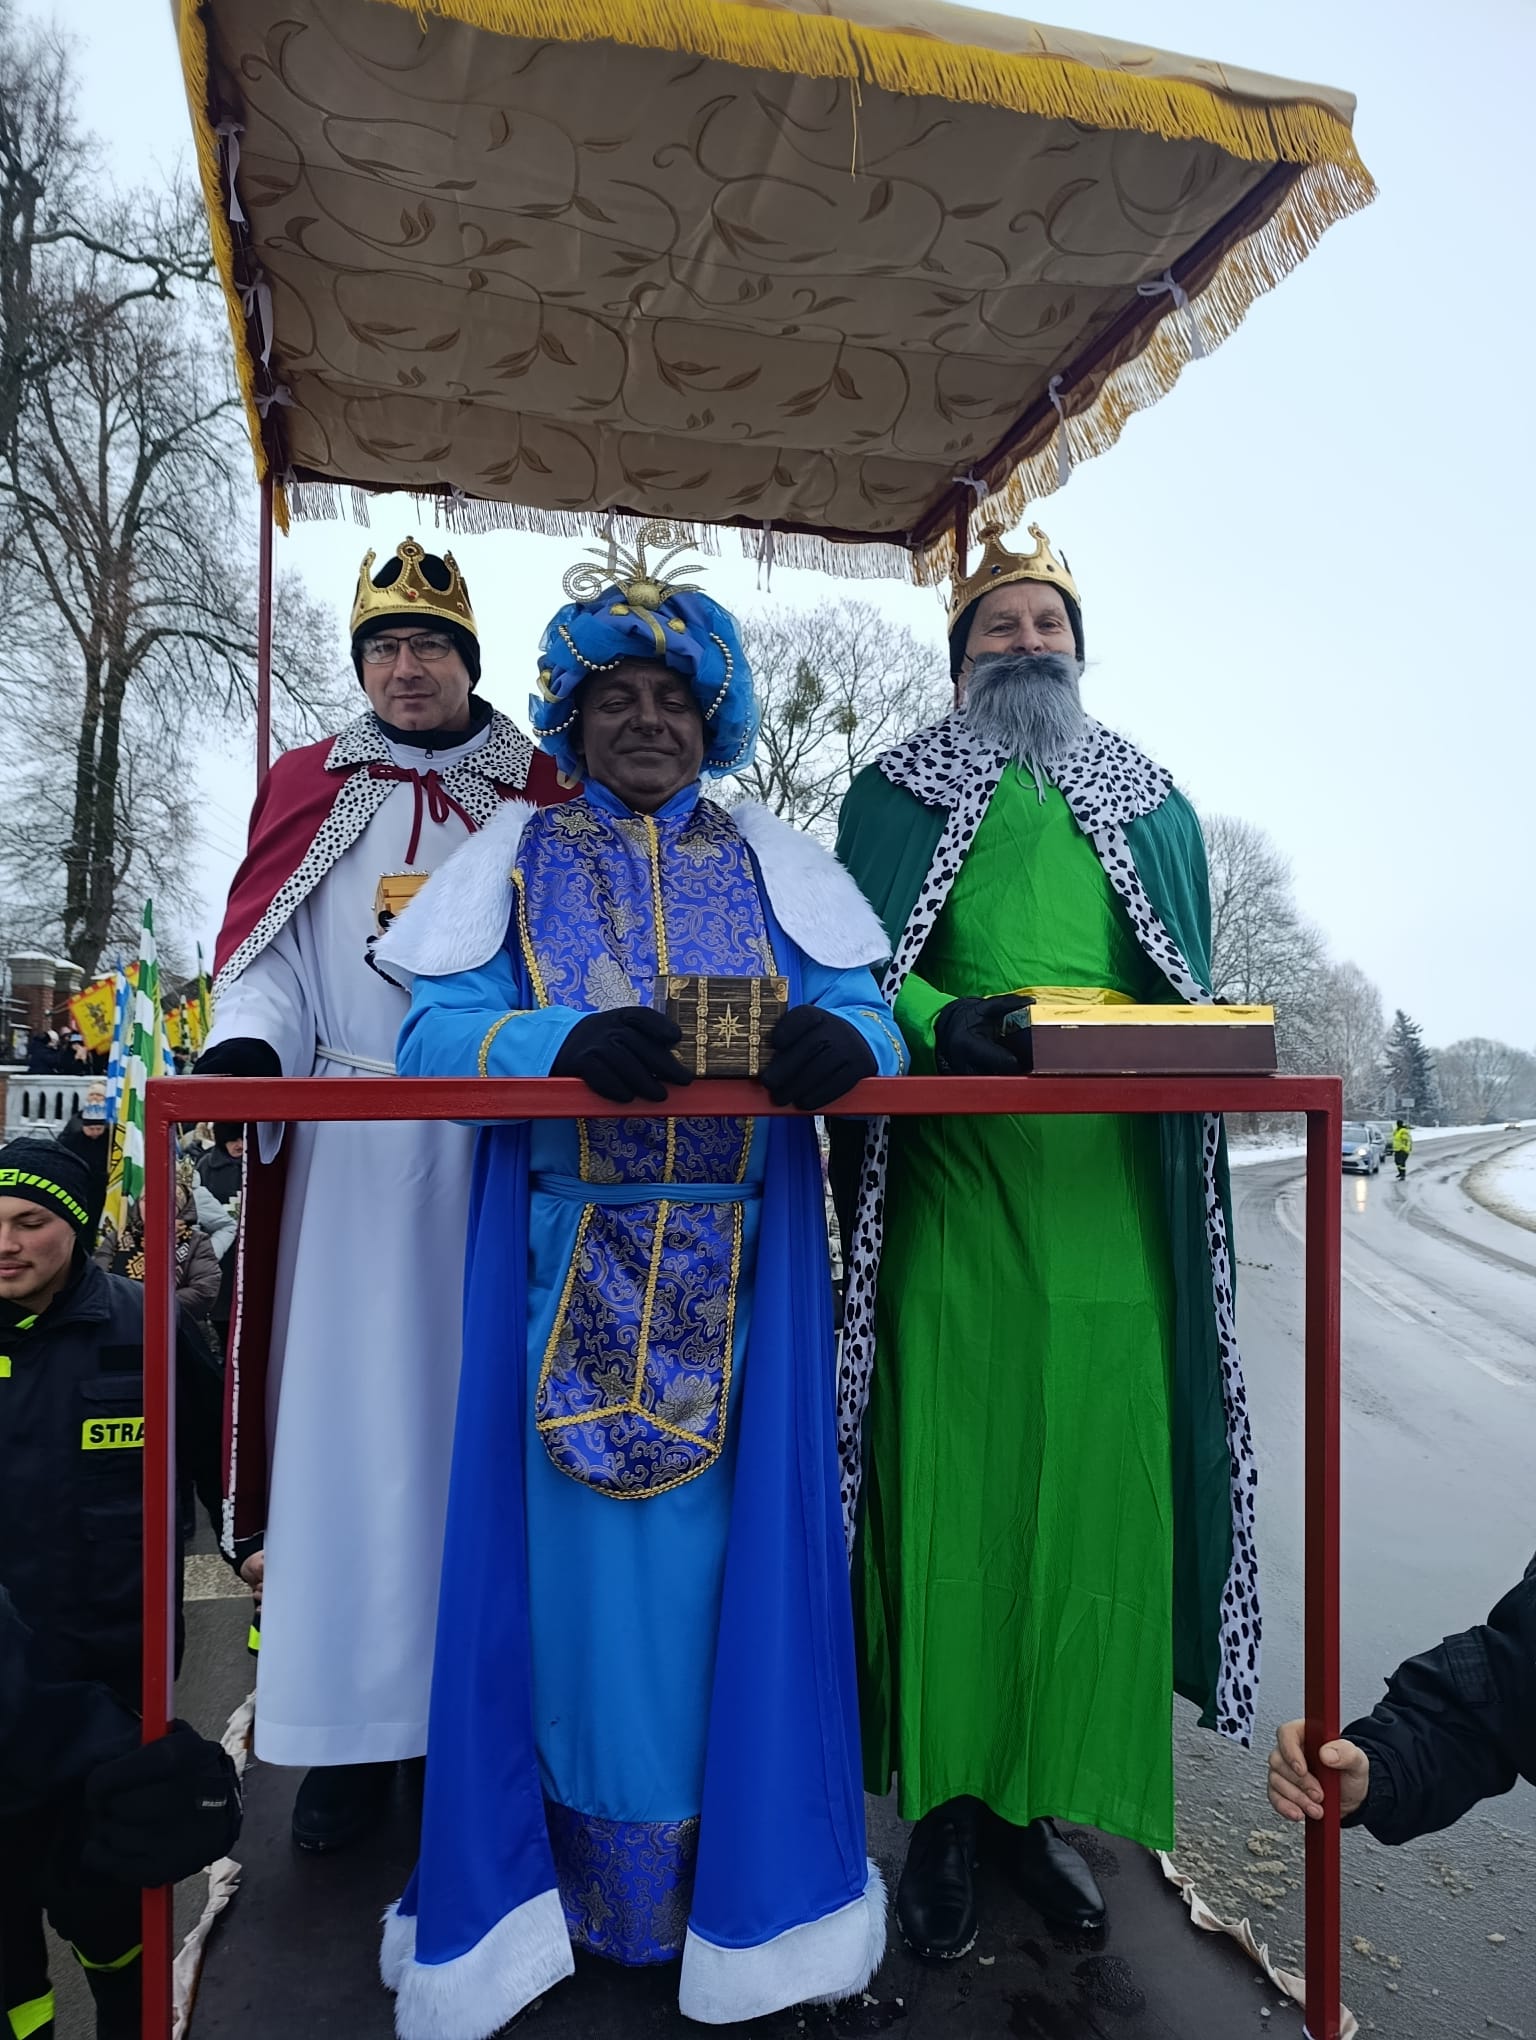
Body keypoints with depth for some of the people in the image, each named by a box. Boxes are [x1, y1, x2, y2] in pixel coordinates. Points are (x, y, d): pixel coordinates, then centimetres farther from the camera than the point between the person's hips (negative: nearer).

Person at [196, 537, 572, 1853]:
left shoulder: (539, 797, 9)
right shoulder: (311, 791, 13)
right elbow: (266, 955, 6)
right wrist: (246, 1047, -13)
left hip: (504, 1147, -1)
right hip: (349, 1153, 1)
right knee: (351, 1420, 4)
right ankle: (354, 1724, 16)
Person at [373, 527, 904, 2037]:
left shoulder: (771, 865, 11)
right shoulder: (518, 857, 9)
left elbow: (869, 1015, 0)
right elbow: (436, 1030, -4)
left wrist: (842, 1042, -24)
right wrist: (567, 1039, -24)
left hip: (742, 1261, 1)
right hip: (564, 1260, 0)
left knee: (723, 1545, 5)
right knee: (580, 1554, 4)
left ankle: (743, 1870, 24)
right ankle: (579, 1875, 23)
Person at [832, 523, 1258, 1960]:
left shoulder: (1152, 803, 20)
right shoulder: (899, 795, 12)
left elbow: (1195, 984, 17)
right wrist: (941, 1020, -18)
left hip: (1114, 1196, 3)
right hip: (953, 1195, -2)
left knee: (1096, 1488, 4)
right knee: (951, 1489, -1)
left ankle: (1045, 1791, 22)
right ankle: (943, 1804, 17)